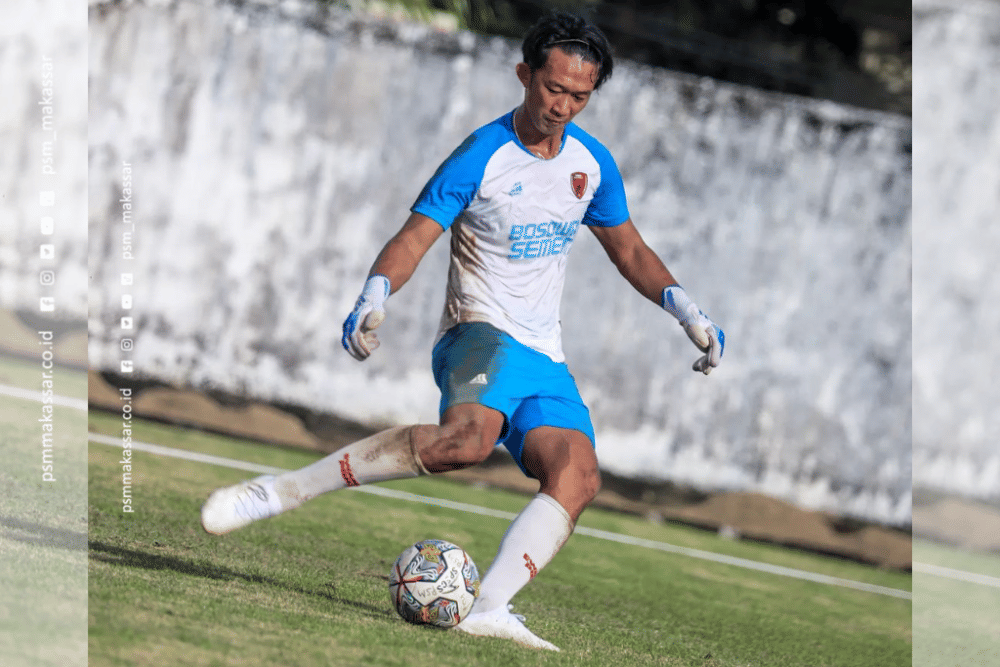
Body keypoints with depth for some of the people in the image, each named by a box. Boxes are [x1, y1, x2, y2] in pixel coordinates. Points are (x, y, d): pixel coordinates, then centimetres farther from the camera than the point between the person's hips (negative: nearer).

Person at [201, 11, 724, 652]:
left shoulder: (593, 162, 10)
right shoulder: (482, 157, -8)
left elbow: (629, 250, 24)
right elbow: (414, 239, -11)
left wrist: (688, 311, 12)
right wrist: (375, 298, -30)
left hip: (545, 358, 6)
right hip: (481, 334, -6)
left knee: (578, 475, -21)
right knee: (467, 436, -37)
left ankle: (487, 607, -31)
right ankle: (283, 490, -33)